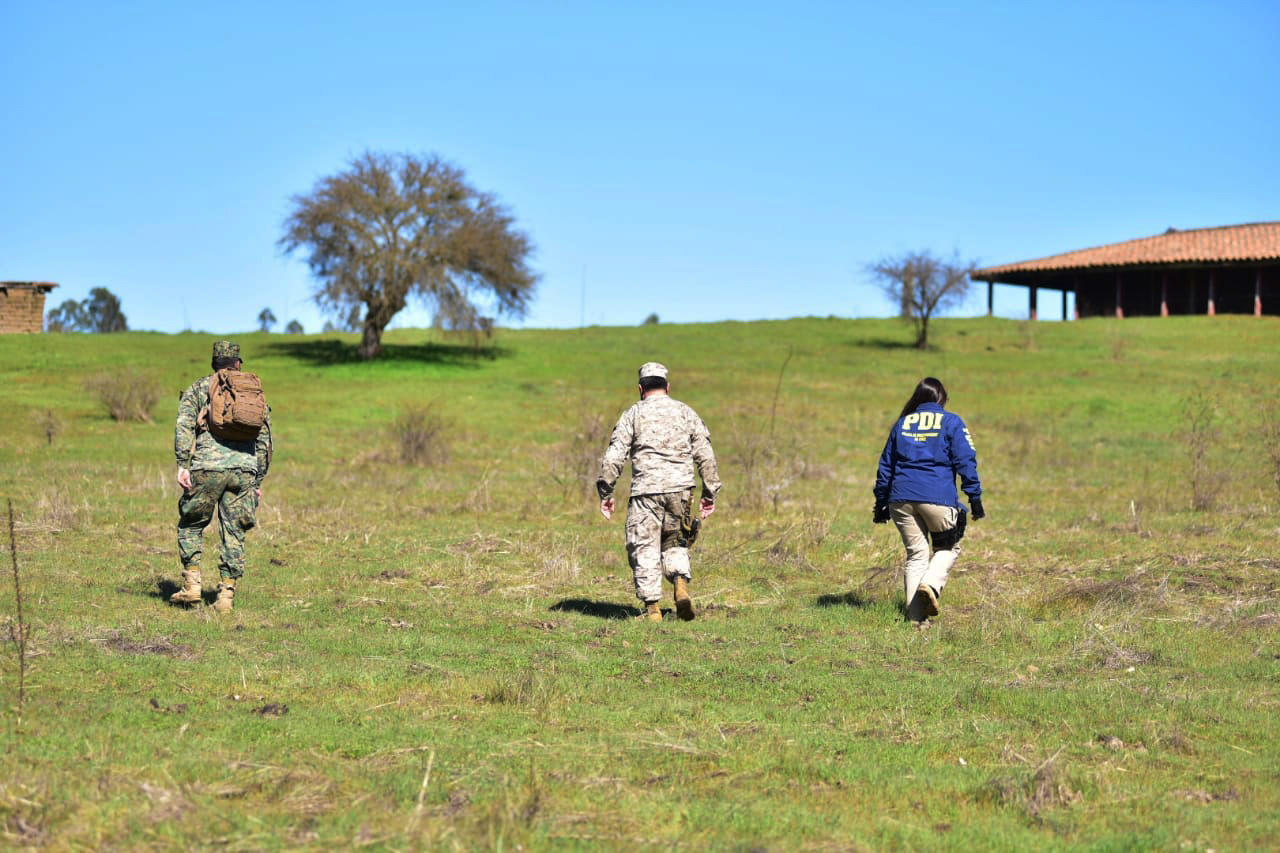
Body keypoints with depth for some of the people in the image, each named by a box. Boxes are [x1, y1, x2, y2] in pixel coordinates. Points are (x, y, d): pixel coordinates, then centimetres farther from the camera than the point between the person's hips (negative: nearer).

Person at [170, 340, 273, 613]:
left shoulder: (197, 388, 12)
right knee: (234, 535, 7)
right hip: (244, 469, 2)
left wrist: (182, 465, -7)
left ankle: (192, 584, 5)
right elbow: (265, 441, 16)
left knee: (191, 525, 14)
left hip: (207, 468, -2)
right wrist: (258, 480, 20)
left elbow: (184, 426, -4)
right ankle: (226, 595, 4)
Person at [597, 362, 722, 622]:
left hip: (646, 489, -2)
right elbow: (705, 455, 8)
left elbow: (614, 456, -1)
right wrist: (710, 493, 12)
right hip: (680, 488, 3)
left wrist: (605, 493, 5)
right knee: (675, 543, 17)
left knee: (644, 548, 3)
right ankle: (681, 584, -8)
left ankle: (652, 608, 0)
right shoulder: (685, 412, 12)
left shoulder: (633, 415, 6)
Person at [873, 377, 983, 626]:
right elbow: (966, 461, -2)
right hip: (938, 497, -3)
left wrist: (881, 503, 21)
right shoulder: (951, 422, 6)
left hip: (901, 498, 3)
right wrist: (975, 497, -2)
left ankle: (916, 617, 2)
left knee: (915, 554, 9)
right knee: (948, 547, 15)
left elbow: (886, 465, 18)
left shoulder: (902, 423, 18)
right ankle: (931, 584, -12)